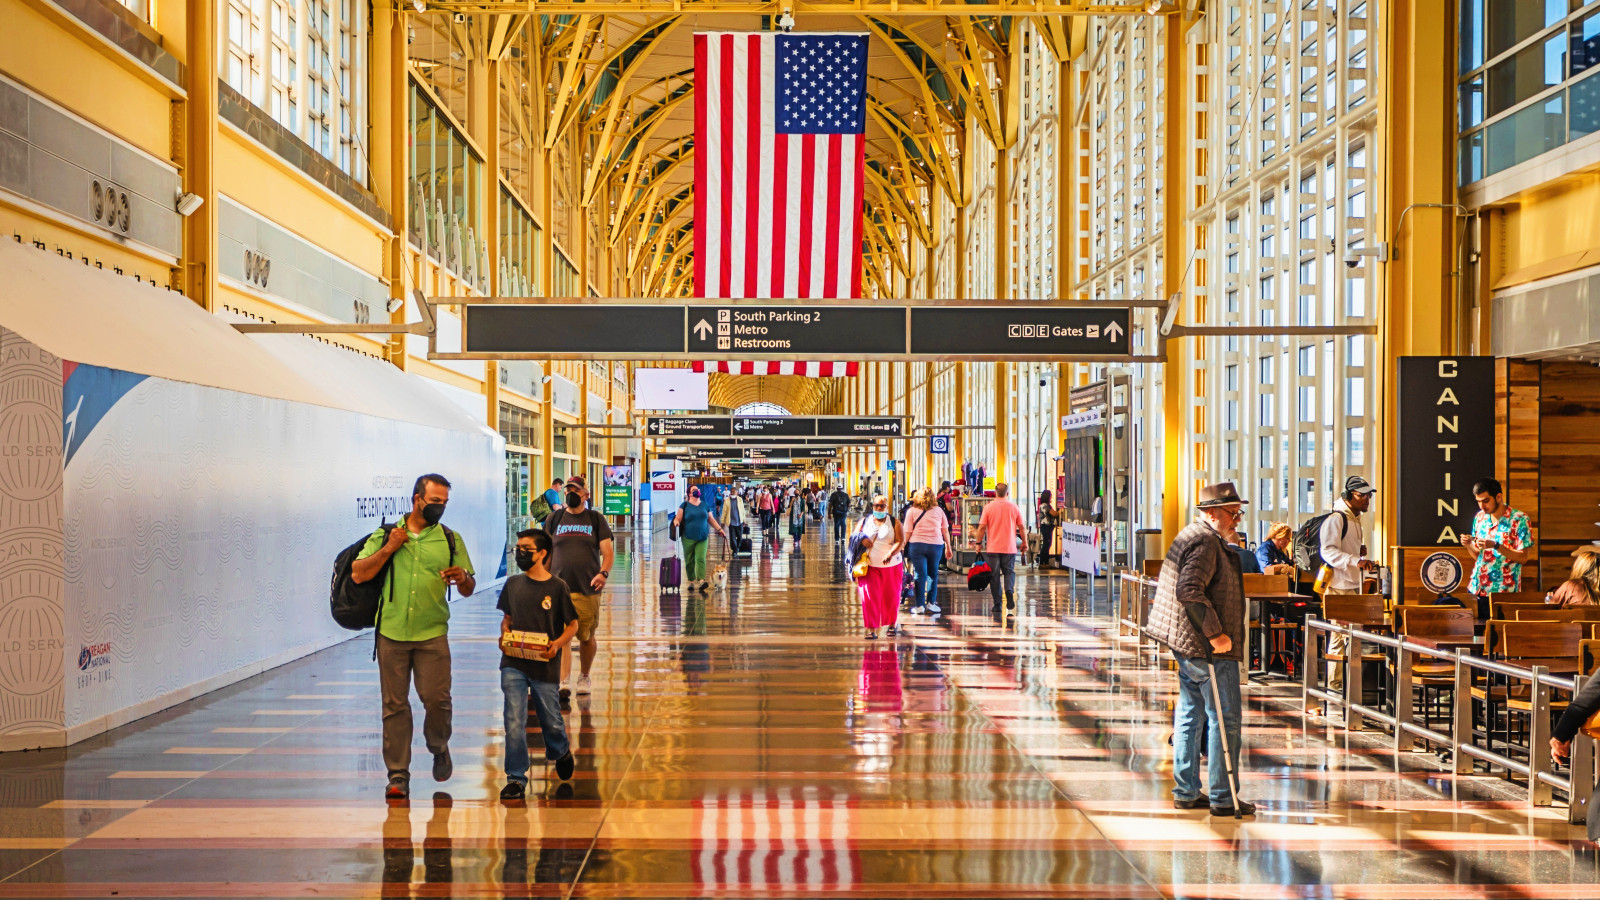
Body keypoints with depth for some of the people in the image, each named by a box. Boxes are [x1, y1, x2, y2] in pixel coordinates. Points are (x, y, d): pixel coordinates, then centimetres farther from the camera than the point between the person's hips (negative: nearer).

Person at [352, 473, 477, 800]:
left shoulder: (451, 540, 10)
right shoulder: (385, 535, 9)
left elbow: (469, 589, 9)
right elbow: (358, 575, 0)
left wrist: (462, 579, -13)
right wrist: (389, 548, -7)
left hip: (433, 633, 0)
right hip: (391, 632, 0)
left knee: (436, 698, -8)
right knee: (394, 705, 2)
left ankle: (439, 747, 22)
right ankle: (398, 776, 11)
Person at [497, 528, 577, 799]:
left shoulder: (557, 587, -5)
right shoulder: (513, 584, 6)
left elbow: (573, 625, 1)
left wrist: (557, 644, -16)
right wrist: (505, 636, -4)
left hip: (545, 666, -2)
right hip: (513, 664, 2)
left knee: (551, 721, 11)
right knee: (514, 723, -6)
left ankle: (561, 752, 43)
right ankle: (516, 779, 4)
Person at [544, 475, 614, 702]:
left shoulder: (596, 519, 6)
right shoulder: (554, 519, 10)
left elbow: (608, 551, 0)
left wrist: (604, 573, -17)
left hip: (588, 589, 0)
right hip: (560, 588, 0)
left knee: (586, 636, 10)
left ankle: (584, 677, 31)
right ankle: (563, 683, -15)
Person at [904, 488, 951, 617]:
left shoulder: (912, 511, 1)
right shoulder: (939, 511, 6)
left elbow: (907, 533, -1)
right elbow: (945, 531, 7)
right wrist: (948, 547, 15)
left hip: (917, 545, -1)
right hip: (936, 545, 1)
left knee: (920, 575, 1)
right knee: (933, 574, 14)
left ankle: (919, 605, 2)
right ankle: (931, 603, 16)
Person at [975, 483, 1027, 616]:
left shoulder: (989, 507, -3)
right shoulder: (1014, 507, 1)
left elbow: (982, 527, -4)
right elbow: (1021, 527, 5)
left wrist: (979, 543, 6)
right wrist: (1024, 541, 18)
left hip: (993, 548, -1)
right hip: (1009, 547, 1)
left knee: (994, 576, 5)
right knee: (1009, 571, 13)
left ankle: (997, 606, 5)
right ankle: (1010, 591, -16)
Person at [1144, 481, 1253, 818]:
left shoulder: (1192, 536, 17)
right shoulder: (1206, 541, -17)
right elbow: (1189, 590, -28)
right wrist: (1215, 634, -26)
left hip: (1186, 644, 11)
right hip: (1208, 649, -11)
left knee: (1190, 715, 14)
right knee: (1224, 719, -3)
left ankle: (1186, 791, 21)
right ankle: (1222, 797, 2)